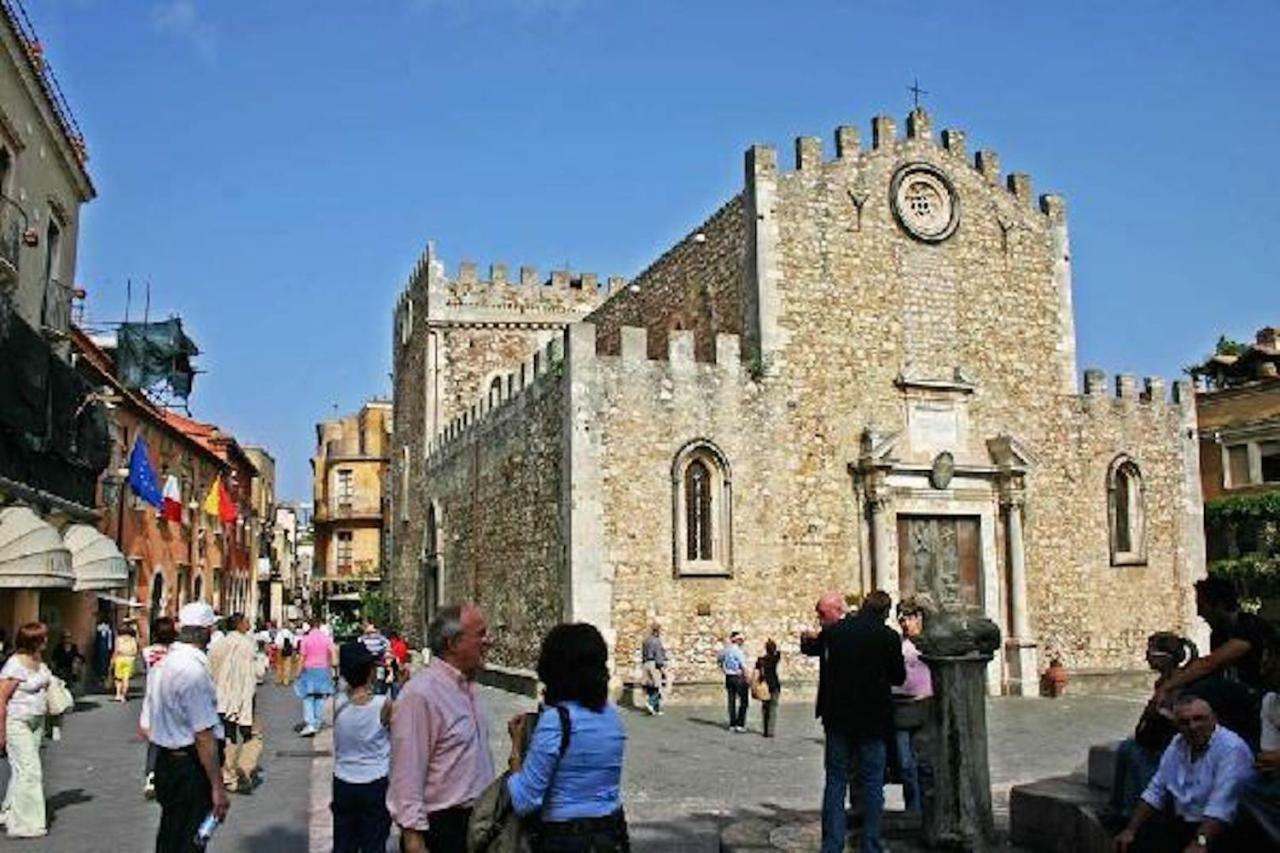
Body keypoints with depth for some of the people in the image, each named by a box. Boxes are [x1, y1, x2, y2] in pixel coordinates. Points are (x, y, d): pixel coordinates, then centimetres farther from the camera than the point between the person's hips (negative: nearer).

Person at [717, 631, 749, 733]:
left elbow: (718, 660, 19)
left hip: (729, 677, 7)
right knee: (743, 702, 3)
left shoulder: (725, 650, 4)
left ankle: (732, 725, 16)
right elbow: (743, 666, -22)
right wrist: (747, 678, -13)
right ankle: (740, 724, -1)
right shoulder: (739, 652, -18)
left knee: (731, 701, 12)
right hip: (739, 678, -7)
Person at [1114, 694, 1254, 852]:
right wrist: (1131, 830, 5)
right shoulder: (1177, 744, 9)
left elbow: (1220, 807, -28)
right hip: (1181, 824, 6)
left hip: (1219, 831, -6)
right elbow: (1155, 791, 13)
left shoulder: (1232, 748, -16)